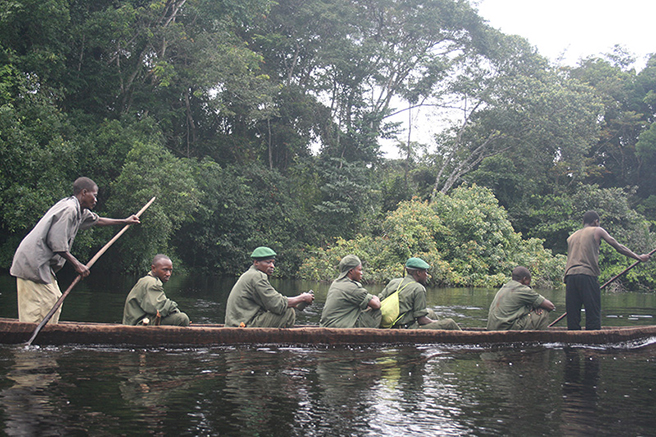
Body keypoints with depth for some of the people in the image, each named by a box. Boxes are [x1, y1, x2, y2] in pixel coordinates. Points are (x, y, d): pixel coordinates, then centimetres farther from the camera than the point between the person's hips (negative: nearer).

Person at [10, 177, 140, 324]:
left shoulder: (79, 211, 16)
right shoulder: (68, 209, -16)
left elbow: (97, 220, 36)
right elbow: (56, 243, -21)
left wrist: (124, 221, 44)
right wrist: (76, 264, -14)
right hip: (34, 264, -11)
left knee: (55, 300, 11)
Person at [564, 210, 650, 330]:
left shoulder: (571, 237, 26)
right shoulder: (597, 230, 13)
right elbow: (618, 247, 14)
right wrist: (639, 257, 21)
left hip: (570, 276, 5)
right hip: (588, 276, -5)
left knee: (572, 317, 2)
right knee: (593, 316, -6)